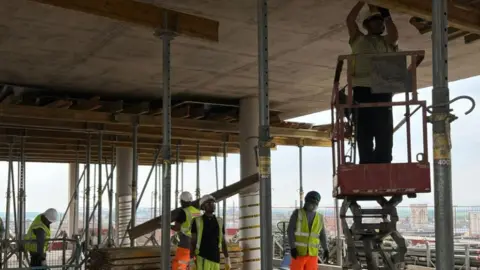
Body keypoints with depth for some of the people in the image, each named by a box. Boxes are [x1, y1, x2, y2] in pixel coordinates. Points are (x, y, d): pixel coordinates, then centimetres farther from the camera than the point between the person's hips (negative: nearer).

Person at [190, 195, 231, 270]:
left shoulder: (219, 222, 9)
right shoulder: (197, 221, -1)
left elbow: (223, 242, 11)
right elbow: (193, 242, -1)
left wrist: (227, 259, 6)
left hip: (215, 258, 4)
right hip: (202, 258, -4)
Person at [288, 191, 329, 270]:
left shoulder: (319, 217, 5)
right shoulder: (297, 213, -6)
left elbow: (322, 235, 8)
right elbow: (290, 231, -9)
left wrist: (326, 250, -4)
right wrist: (292, 247, -18)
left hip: (312, 253, 3)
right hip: (298, 251, -3)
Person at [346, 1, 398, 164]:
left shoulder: (388, 42, 21)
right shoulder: (358, 40, 17)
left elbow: (394, 34, -1)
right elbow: (350, 20, 4)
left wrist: (386, 14, 4)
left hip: (383, 92, 2)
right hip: (363, 91, -2)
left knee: (385, 135, -3)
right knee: (364, 135, -5)